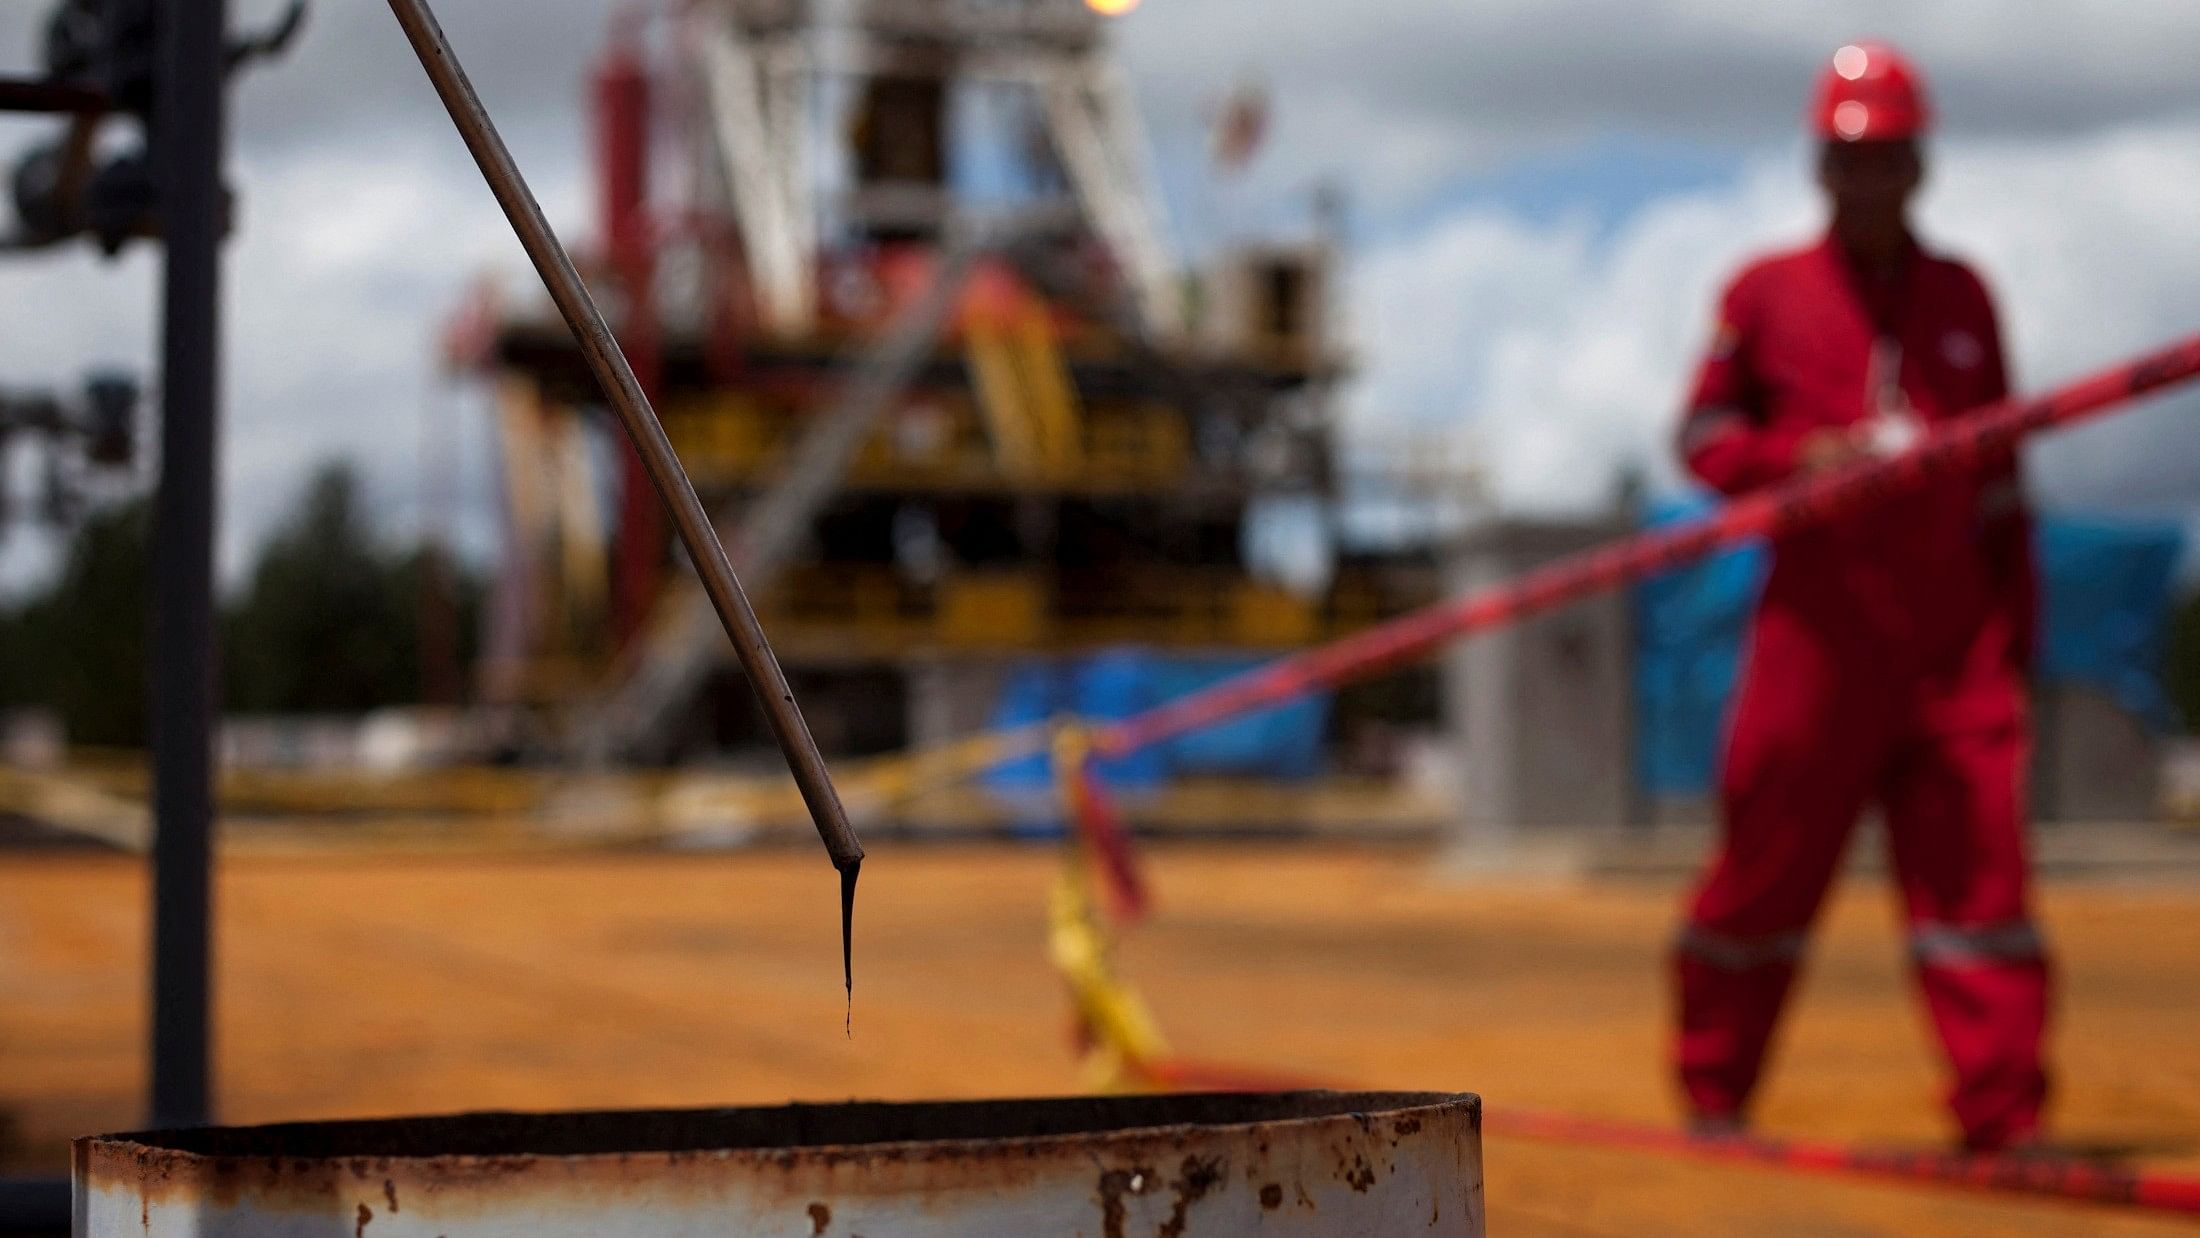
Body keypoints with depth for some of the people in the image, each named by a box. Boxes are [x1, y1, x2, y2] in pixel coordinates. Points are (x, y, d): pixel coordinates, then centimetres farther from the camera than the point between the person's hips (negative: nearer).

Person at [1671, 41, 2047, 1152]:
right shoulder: (1766, 292, 6)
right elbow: (1705, 436, 6)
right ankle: (1713, 1097, 15)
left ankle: (2004, 1117, -3)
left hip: (1955, 633, 2)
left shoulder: (1962, 297, 14)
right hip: (1818, 627, -2)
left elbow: (1999, 474, 16)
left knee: (1979, 860, -5)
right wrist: (1802, 458, -12)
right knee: (1768, 858, 2)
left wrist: (2014, 618, 10)